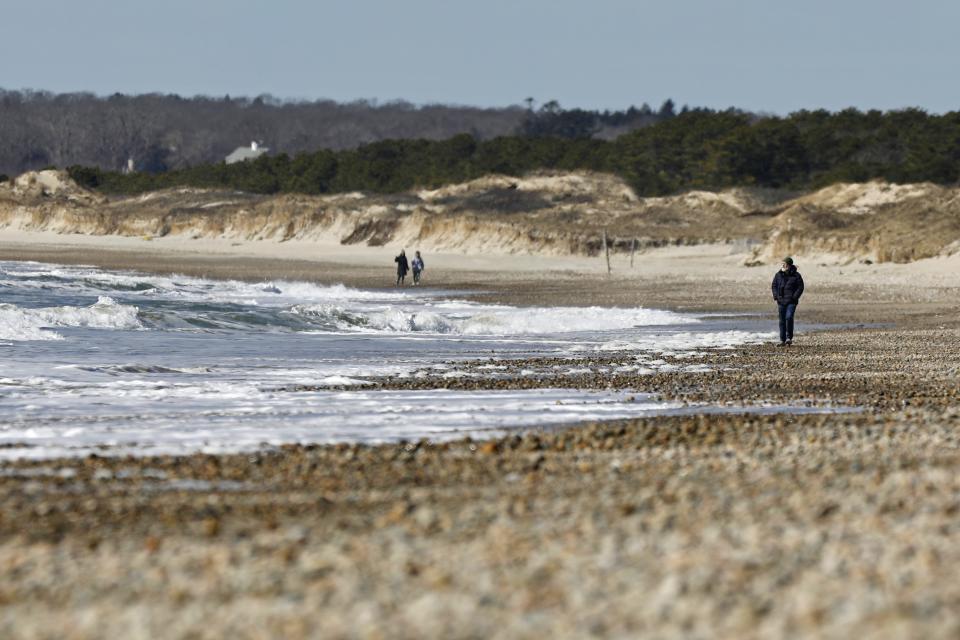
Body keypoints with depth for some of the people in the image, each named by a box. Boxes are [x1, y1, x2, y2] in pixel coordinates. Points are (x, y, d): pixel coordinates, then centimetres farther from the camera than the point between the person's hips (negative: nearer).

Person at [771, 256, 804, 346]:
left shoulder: (796, 275, -3)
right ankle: (782, 340, 12)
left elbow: (800, 288, -1)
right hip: (781, 301, 4)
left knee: (789, 317, -20)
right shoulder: (779, 275, 7)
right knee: (782, 321, 6)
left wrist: (794, 297, -11)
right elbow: (774, 286, 15)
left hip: (791, 302, -4)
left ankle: (789, 338, -9)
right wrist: (776, 297, 3)